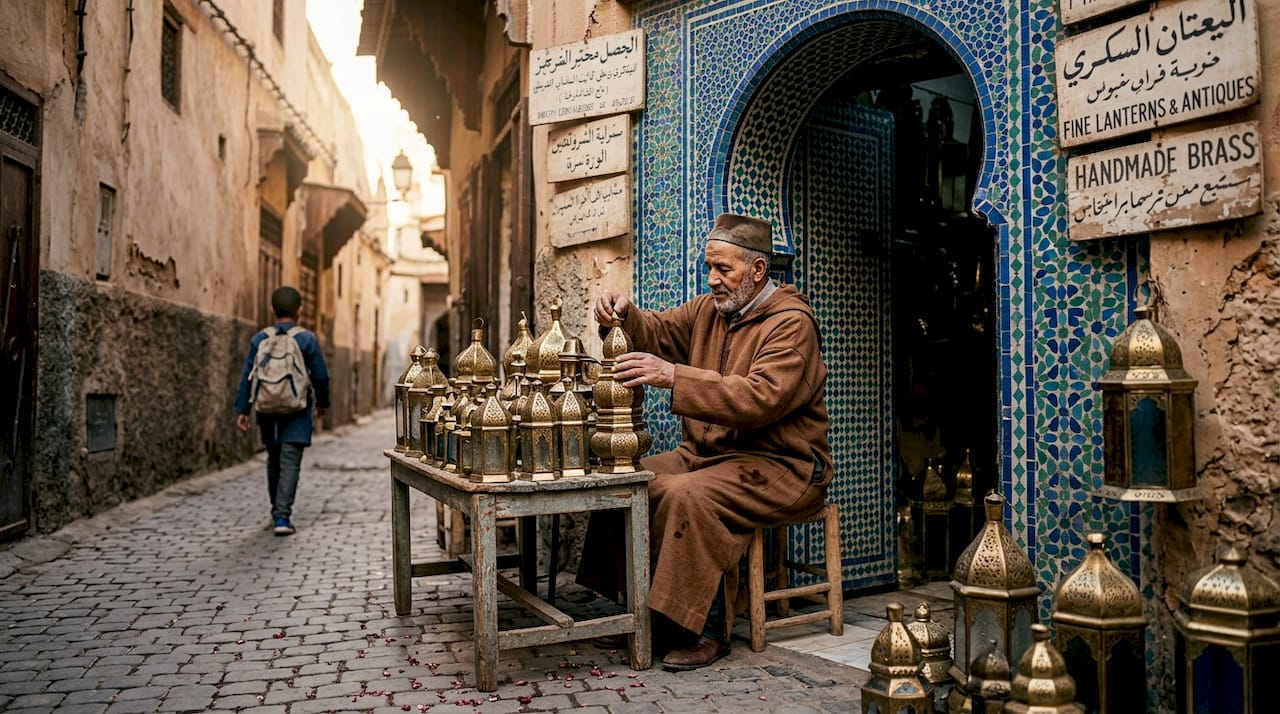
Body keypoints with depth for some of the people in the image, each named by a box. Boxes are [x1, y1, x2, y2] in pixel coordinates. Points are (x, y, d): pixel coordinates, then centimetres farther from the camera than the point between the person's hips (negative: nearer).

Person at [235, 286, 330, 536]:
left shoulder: (260, 339, 2)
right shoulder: (307, 339, -4)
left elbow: (247, 377, 1)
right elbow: (321, 376, -1)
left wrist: (242, 409, 6)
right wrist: (321, 403, 14)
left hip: (267, 409, 3)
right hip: (296, 411, -3)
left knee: (274, 459, 17)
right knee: (290, 462, -3)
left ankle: (277, 512, 30)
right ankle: (282, 516, -12)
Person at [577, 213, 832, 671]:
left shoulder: (790, 322, -14)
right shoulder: (710, 309, 11)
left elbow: (761, 398, -29)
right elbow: (659, 333, 18)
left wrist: (673, 376, -36)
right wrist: (624, 315, -7)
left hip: (777, 464, -8)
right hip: (706, 452, 8)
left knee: (686, 495, -31)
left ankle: (704, 630, -17)